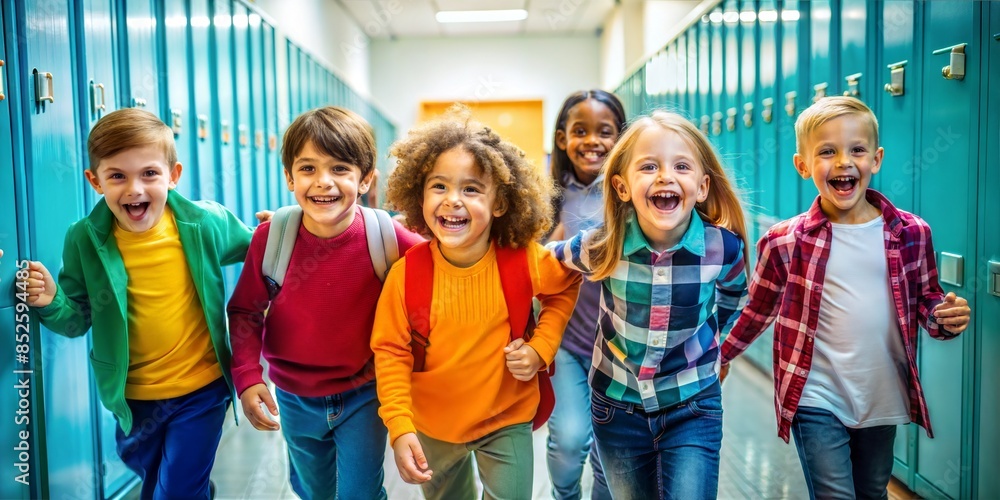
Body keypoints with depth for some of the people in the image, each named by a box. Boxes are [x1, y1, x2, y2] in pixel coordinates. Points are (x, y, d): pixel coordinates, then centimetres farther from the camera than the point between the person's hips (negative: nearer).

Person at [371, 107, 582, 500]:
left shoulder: (523, 260, -18)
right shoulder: (406, 272, -19)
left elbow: (567, 289, 2)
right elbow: (391, 352, -12)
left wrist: (540, 348, -10)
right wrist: (400, 427, -20)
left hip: (507, 421, -1)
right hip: (433, 426, 1)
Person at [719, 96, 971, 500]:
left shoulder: (911, 234, -4)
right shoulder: (784, 242, -11)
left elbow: (925, 298, 10)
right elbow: (759, 310, 3)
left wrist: (945, 318, -11)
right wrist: (721, 356, 10)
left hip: (884, 400, 4)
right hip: (817, 401, -3)